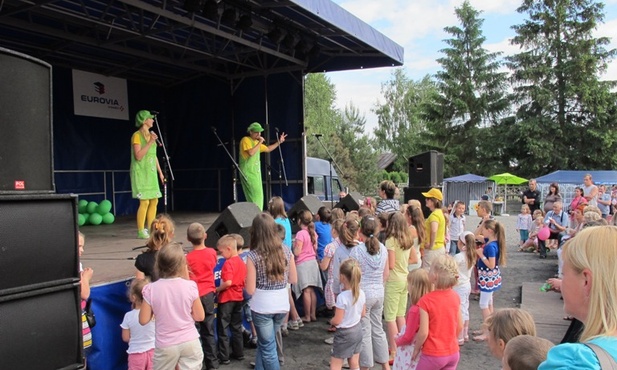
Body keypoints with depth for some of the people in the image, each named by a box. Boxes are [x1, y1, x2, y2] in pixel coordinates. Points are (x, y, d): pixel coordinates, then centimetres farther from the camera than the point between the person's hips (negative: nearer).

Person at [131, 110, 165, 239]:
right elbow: (138, 156, -18)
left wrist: (160, 172, 17)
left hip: (151, 173, 8)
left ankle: (150, 229, 14)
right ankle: (141, 231, -2)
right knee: (144, 202, -10)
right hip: (141, 173, -8)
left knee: (154, 201, 6)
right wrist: (150, 143, -21)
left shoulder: (150, 135, 14)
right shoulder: (137, 136, -9)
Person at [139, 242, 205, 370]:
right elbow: (200, 316, -1)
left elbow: (143, 320, -5)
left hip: (166, 345, 0)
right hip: (190, 342, 1)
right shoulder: (189, 286, -11)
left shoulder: (151, 289, -12)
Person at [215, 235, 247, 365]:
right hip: (238, 298, 8)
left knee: (222, 329, 4)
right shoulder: (242, 262, 6)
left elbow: (228, 282, -27)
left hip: (226, 299, -8)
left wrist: (216, 290, -13)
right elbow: (245, 281, 13)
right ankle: (239, 353, 23)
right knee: (237, 327, 17)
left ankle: (224, 357, 8)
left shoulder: (228, 263, -19)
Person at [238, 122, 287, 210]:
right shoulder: (245, 140, -9)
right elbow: (251, 152, -24)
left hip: (256, 172, 9)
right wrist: (260, 142, -18)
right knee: (255, 194, -17)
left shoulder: (257, 142, 18)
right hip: (248, 172, -9)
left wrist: (279, 142, 25)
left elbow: (268, 149, 29)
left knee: (258, 196, 7)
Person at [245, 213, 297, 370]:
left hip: (262, 308, -4)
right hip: (282, 306, 5)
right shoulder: (286, 252, -2)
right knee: (263, 343, 24)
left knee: (268, 348, 11)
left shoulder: (253, 256, -15)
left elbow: (250, 290, -13)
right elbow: (293, 280, 7)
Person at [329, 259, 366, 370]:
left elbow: (337, 321, -22)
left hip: (344, 333, -7)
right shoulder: (361, 293, -5)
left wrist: (331, 321, -1)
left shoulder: (342, 297, -26)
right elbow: (362, 314, 7)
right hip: (357, 330, 7)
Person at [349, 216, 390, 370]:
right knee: (378, 329, 19)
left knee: (364, 332, 6)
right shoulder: (382, 249, 0)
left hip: (363, 294, -5)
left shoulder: (356, 251, -17)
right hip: (379, 293, 5)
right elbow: (386, 273, 9)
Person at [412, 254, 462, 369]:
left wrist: (416, 348, -1)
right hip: (453, 353, 5)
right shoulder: (455, 297, -4)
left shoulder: (426, 300, -20)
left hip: (433, 355, -5)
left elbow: (423, 333, -18)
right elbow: (460, 326, 5)